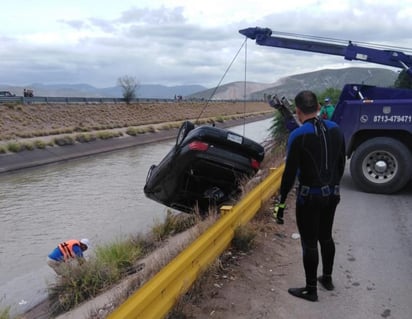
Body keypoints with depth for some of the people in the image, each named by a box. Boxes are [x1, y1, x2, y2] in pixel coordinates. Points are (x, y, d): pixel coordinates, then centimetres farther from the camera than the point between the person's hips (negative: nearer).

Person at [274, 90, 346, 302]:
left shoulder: (298, 135, -18)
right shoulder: (335, 129, 1)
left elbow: (290, 172, -17)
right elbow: (341, 164, 9)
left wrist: (281, 201, -9)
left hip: (309, 196, -6)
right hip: (331, 194, 6)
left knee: (309, 242, 6)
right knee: (326, 236, 22)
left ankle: (311, 290, 19)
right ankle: (327, 278, 38)